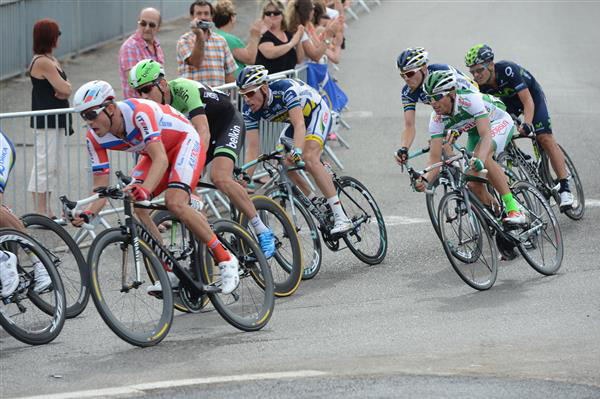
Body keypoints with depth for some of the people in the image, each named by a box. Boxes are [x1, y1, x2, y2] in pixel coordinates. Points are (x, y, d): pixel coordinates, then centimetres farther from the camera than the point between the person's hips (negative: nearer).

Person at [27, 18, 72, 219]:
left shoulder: (51, 60, 16)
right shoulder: (43, 62, -16)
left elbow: (67, 89, 11)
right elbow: (63, 88, -19)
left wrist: (63, 89, -11)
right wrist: (64, 87, 3)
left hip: (55, 120, 10)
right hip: (45, 120, -10)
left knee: (51, 166, 13)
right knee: (44, 164, -9)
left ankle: (46, 211, 18)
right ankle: (40, 212, -7)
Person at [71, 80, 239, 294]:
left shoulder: (138, 112, -36)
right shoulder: (95, 138, -15)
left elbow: (161, 159, -43)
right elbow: (100, 186, -14)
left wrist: (145, 190, -61)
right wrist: (87, 212, -35)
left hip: (185, 141, -7)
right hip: (155, 152, 7)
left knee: (175, 203, -28)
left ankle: (226, 260, -15)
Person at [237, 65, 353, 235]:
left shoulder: (284, 89, -36)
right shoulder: (250, 109, -19)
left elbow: (299, 124, -46)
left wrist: (297, 150, -63)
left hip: (317, 112, -7)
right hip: (293, 120, 7)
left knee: (309, 158, -28)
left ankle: (341, 218, -32)